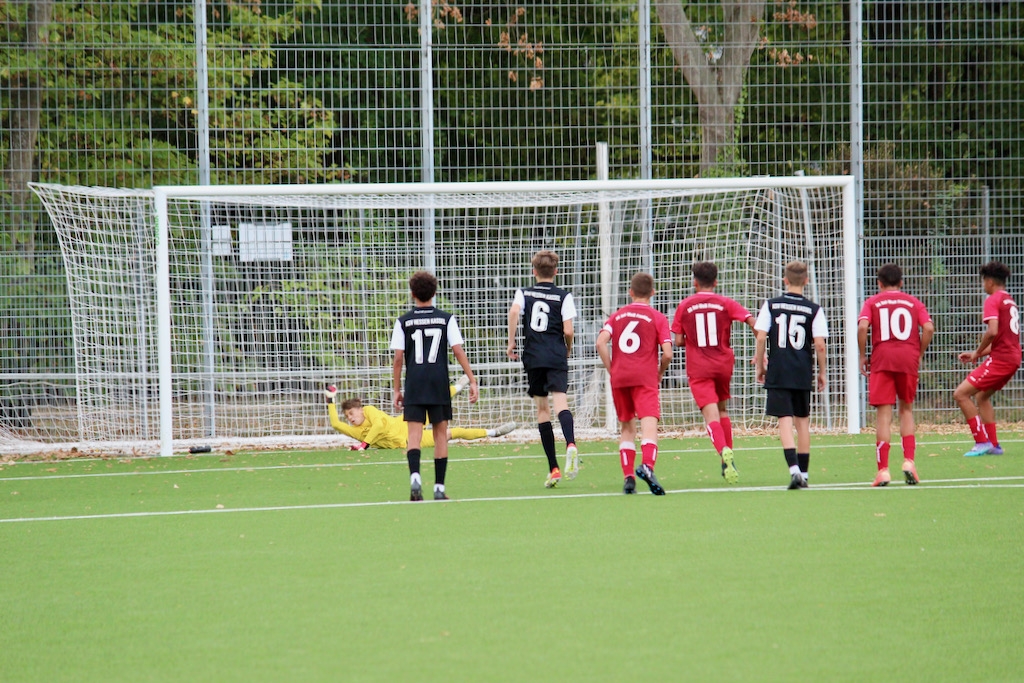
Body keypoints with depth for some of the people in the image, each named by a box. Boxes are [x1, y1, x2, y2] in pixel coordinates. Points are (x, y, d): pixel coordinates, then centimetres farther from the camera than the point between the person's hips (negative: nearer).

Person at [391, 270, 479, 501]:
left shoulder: (403, 322, 2)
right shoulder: (446, 319, 3)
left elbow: (398, 359, 0)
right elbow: (459, 352, -2)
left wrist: (397, 390, 6)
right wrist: (472, 381, 1)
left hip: (414, 386, -1)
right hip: (439, 385, 1)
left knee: (414, 434, -2)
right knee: (440, 434, 8)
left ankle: (415, 476, -27)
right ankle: (439, 487, 7)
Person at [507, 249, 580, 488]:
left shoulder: (524, 293, 10)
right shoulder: (563, 297, 5)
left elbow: (514, 311, -10)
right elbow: (568, 331, -2)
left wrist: (511, 342, -4)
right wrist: (568, 348, 18)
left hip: (533, 357, 2)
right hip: (556, 357, -2)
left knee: (542, 408, 10)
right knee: (560, 401, -16)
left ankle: (553, 469, 8)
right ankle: (570, 444, -48)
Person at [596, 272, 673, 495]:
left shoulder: (617, 315, 13)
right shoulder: (658, 318, 6)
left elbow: (601, 343, -2)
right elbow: (667, 353, -4)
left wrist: (612, 370, 5)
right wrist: (659, 374, 13)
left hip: (619, 377, 3)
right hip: (645, 377, -3)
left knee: (627, 427, 16)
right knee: (649, 424, -14)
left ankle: (628, 476, 10)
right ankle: (647, 464, -41)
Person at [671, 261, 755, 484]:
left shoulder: (684, 306, 1)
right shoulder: (726, 303, 2)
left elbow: (678, 340, -1)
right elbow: (752, 321, -9)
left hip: (698, 369, -2)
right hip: (724, 365, 2)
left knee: (711, 415, -12)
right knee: (723, 410, 23)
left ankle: (724, 451, -39)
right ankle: (727, 456, 20)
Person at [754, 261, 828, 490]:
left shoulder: (771, 306, -1)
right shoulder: (814, 310, -1)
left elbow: (761, 337, -6)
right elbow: (820, 344, -6)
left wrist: (759, 365, 6)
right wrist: (822, 372, 6)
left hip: (777, 373, -1)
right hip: (803, 373, 1)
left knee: (785, 420, -5)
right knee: (802, 420, 14)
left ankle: (794, 468, -23)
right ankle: (803, 473, 18)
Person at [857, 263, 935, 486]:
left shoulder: (872, 302, 10)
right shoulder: (913, 302, 14)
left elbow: (862, 326, -8)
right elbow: (929, 328, -1)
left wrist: (862, 356, 1)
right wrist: (919, 354, 10)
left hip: (882, 359, -2)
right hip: (908, 359, 2)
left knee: (884, 413, -2)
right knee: (906, 409, 17)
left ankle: (883, 470, -7)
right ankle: (909, 461, 3)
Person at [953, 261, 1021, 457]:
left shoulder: (993, 300, -9)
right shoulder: (1010, 302, 20)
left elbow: (993, 332, -22)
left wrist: (977, 352, -7)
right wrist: (977, 355, 19)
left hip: (1000, 358, -10)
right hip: (1013, 357, 10)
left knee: (961, 394, -9)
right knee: (982, 396, 26)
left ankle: (982, 442, -11)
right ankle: (993, 445, 22)